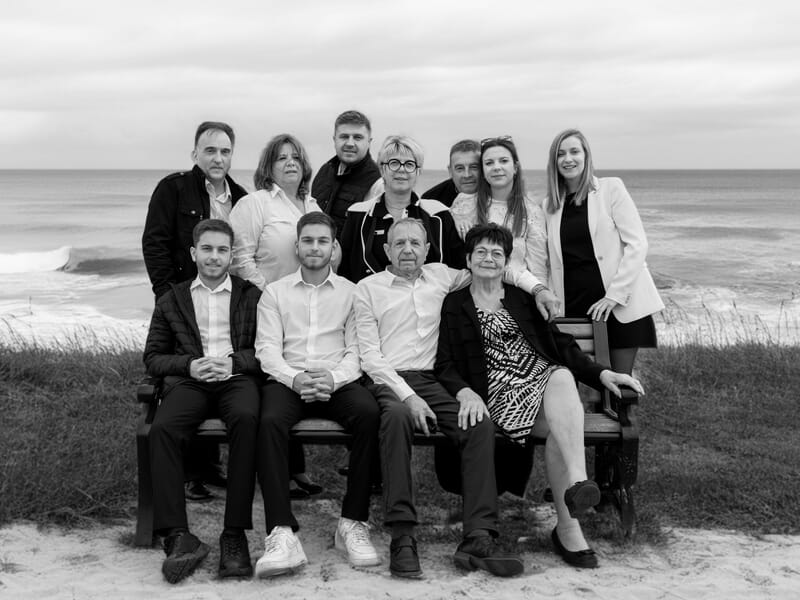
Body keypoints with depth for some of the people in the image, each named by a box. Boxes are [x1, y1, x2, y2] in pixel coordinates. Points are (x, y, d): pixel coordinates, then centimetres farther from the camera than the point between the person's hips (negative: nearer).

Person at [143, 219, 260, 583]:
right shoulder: (172, 300, 20)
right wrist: (189, 365, -4)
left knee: (246, 420, -36)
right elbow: (152, 357, 15)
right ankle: (177, 536, -31)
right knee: (162, 429, -31)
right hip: (190, 381, 2)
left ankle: (235, 535, -32)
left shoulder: (251, 296, 17)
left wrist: (234, 361, -9)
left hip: (237, 379, -1)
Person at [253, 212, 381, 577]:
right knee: (270, 421, -34)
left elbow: (356, 350, 5)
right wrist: (295, 378, -15)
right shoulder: (275, 292, 16)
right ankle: (281, 534, -36)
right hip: (287, 380, 0)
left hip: (337, 381, 0)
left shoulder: (351, 292, 14)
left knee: (369, 413, -33)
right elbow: (267, 348, 5)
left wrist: (333, 378, -16)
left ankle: (353, 523, -23)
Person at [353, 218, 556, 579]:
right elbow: (369, 355, 1)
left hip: (433, 380, 3)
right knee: (397, 417, -39)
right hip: (388, 382, -3)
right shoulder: (368, 289, 10)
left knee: (481, 426, -26)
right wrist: (407, 395, -13)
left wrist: (536, 287, 16)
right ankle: (402, 538, -38)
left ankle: (477, 539, -30)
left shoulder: (441, 276, 20)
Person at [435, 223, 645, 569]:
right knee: (561, 425, -32)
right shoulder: (454, 306, 15)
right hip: (499, 394, -2)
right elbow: (445, 365, 5)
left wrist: (601, 373, 2)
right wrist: (466, 393, -17)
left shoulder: (522, 299, 24)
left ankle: (576, 481, -47)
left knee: (562, 377, -35)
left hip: (545, 375, 3)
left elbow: (559, 343, 17)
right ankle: (569, 526, -38)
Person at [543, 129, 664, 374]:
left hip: (619, 305, -3)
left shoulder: (611, 188, -1)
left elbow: (637, 244, -6)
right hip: (573, 306, 3)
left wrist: (614, 295, -13)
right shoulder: (550, 204, 11)